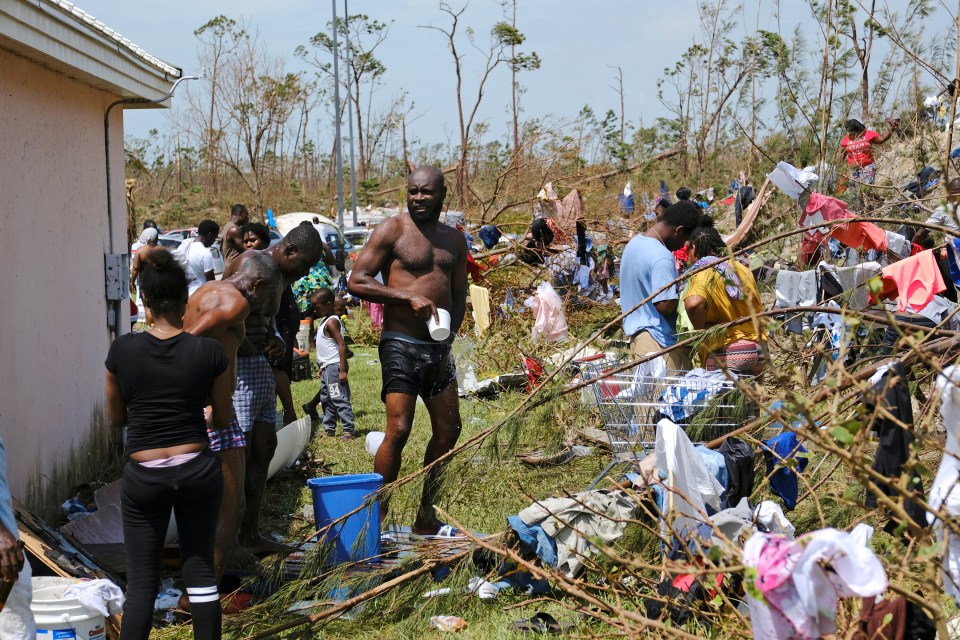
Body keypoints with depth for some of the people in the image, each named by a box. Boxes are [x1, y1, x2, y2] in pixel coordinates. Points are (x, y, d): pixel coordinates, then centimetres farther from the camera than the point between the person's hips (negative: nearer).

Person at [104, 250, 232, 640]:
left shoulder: (122, 350, -6)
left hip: (144, 476, -1)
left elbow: (115, 418, 6)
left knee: (142, 580, 5)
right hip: (197, 469, 1)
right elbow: (223, 419, 6)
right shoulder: (209, 351, -6)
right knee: (200, 569, 12)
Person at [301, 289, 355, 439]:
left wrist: (342, 370, -25)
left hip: (334, 366, -11)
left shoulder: (331, 322, -15)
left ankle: (349, 430, -10)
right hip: (327, 367, 11)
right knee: (326, 399, 16)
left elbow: (342, 345, -22)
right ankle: (329, 429, 24)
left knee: (339, 399, -11)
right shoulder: (325, 320, 15)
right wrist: (322, 367, 24)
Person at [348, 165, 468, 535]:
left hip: (438, 348, 7)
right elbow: (357, 282, -10)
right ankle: (377, 516, -2)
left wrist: (450, 332, 0)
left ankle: (426, 518, 22)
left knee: (448, 430, 9)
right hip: (402, 344, -7)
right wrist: (409, 298, -19)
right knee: (398, 430, -13)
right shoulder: (392, 230, -5)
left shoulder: (454, 240, 13)